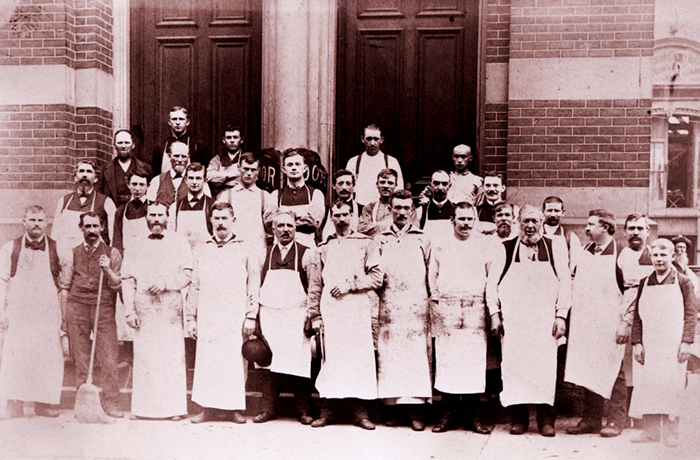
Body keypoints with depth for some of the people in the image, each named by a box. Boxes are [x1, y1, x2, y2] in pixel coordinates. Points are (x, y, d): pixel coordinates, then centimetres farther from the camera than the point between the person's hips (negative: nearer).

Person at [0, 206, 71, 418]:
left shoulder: (59, 251, 7)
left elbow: (65, 286, 8)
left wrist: (66, 317, 4)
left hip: (48, 314, 0)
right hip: (17, 312, 0)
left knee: (48, 357, -3)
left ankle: (43, 403, 5)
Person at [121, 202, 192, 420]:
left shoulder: (178, 242, 10)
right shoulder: (138, 246, 14)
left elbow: (187, 274, 3)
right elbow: (127, 279, 9)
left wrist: (165, 283, -13)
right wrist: (129, 310, -1)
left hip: (170, 309, -2)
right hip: (144, 310, 2)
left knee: (172, 359, -6)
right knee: (144, 359, -1)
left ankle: (174, 408, -2)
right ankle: (145, 408, 5)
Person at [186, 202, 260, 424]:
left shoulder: (245, 252, 8)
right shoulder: (201, 251, 15)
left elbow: (253, 287, 4)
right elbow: (194, 287, 15)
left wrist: (251, 317, -4)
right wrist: (191, 317, 9)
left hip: (235, 318, -2)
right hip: (207, 317, 2)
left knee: (235, 361, -4)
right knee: (206, 361, -2)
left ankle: (234, 407, 4)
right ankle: (208, 408, 4)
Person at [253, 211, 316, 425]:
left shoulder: (306, 254, 5)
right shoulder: (265, 255, 13)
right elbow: (259, 287, 15)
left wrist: (311, 316, -4)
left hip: (296, 315, -2)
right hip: (270, 315, 2)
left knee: (300, 363, -4)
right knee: (269, 363, 1)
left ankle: (304, 410, 5)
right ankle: (268, 408, 10)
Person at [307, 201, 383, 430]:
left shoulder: (365, 243, 11)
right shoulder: (324, 247, 18)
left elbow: (377, 277, 4)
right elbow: (315, 284, 17)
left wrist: (350, 285, -7)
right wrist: (315, 314, 10)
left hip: (357, 307, -1)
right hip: (330, 308, 1)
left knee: (359, 357, -5)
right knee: (331, 357, -3)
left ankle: (359, 410, 0)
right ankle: (328, 409, 1)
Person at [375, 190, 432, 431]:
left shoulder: (423, 239, 12)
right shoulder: (380, 240, 15)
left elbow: (431, 275, 12)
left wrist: (430, 304, 4)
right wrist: (376, 302, 6)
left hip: (416, 307, -1)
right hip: (388, 307, 1)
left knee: (417, 355, -7)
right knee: (388, 354, -4)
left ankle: (416, 411, -6)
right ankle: (392, 408, 1)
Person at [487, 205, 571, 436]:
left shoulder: (555, 250, 9)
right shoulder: (506, 249, 8)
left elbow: (565, 284, 7)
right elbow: (492, 283, 9)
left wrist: (561, 315, -1)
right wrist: (495, 314, 1)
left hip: (544, 320, 0)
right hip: (512, 320, 0)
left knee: (545, 367, -4)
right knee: (513, 365, -3)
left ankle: (546, 419, 4)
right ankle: (518, 417, 6)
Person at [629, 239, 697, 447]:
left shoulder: (683, 282, 1)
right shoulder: (644, 283, 10)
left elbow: (690, 314, -1)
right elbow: (638, 316, 9)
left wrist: (686, 342, -9)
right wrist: (637, 342, 1)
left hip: (673, 345, -3)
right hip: (649, 345, 3)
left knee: (672, 386, -3)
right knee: (647, 385, 2)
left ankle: (671, 432, 6)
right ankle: (650, 431, 10)